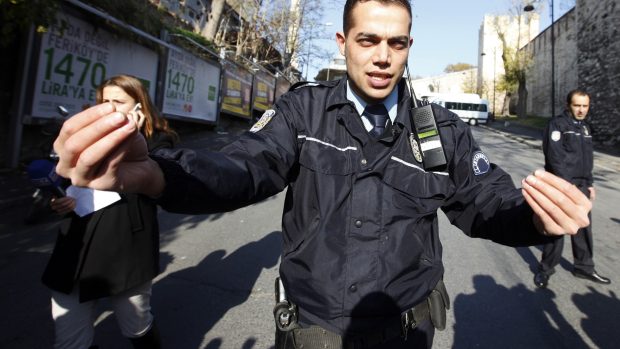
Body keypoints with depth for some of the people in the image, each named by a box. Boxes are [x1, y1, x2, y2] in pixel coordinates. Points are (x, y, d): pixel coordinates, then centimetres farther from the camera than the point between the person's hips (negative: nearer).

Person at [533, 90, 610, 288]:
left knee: (583, 227, 13)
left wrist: (589, 184, 17)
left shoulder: (585, 128, 16)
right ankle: (546, 269, 10)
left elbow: (588, 160, 22)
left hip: (581, 186, 7)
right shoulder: (557, 124, -8)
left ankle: (584, 268, 28)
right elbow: (555, 157, -17)